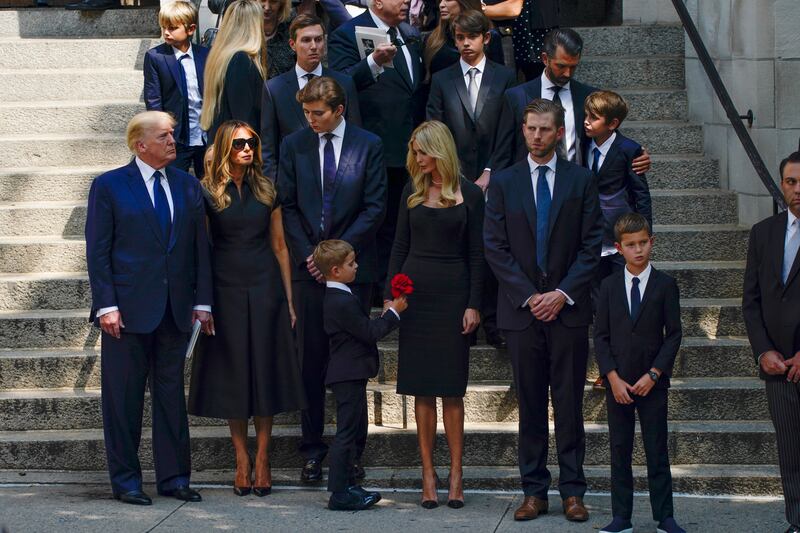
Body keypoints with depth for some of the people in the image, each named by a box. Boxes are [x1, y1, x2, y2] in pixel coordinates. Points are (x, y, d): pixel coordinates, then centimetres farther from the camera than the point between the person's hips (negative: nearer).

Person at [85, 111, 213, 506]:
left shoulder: (187, 186, 10)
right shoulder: (109, 186, -2)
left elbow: (199, 247, 10)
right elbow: (98, 251, -5)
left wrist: (202, 301, 3)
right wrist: (106, 305, -12)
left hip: (175, 310, 4)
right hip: (128, 309, -4)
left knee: (171, 393, 9)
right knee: (124, 397, 2)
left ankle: (173, 477, 16)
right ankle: (125, 480, 10)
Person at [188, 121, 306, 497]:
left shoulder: (266, 191, 7)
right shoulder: (207, 193, -1)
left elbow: (280, 247, 10)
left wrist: (288, 299, 6)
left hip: (265, 290, 2)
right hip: (226, 291, -2)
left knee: (265, 373, 2)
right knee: (232, 375, 2)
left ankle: (262, 459, 8)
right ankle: (241, 459, 8)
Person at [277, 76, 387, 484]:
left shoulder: (368, 145, 2)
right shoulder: (293, 145, 7)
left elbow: (375, 207, -2)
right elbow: (287, 205, 6)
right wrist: (307, 253, -6)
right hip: (308, 267, 1)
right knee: (311, 361, 2)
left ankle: (352, 451, 10)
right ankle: (312, 450, 9)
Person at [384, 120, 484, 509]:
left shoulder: (469, 195, 0)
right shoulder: (412, 191, 8)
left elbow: (476, 254, 0)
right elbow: (400, 246, 10)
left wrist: (473, 305, -6)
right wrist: (389, 295, 2)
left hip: (453, 293, -3)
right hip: (415, 291, 3)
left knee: (451, 387, -1)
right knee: (422, 388, 3)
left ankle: (455, 474, 4)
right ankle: (428, 474, 6)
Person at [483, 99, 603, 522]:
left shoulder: (581, 180, 5)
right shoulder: (503, 182, 6)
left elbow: (591, 245, 1)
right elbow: (495, 247, 2)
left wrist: (564, 293, -10)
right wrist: (528, 296, -8)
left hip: (568, 308, -1)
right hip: (521, 308, 1)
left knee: (569, 404, 1)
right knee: (530, 405, 5)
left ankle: (573, 491, 7)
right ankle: (534, 491, 10)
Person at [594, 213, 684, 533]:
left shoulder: (665, 285, 0)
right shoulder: (609, 286, 4)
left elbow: (674, 335, -1)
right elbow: (601, 336, 3)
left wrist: (653, 374, -10)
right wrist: (613, 378, -8)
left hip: (653, 383, -1)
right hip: (617, 383, 1)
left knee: (657, 452, 1)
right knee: (620, 452, 5)